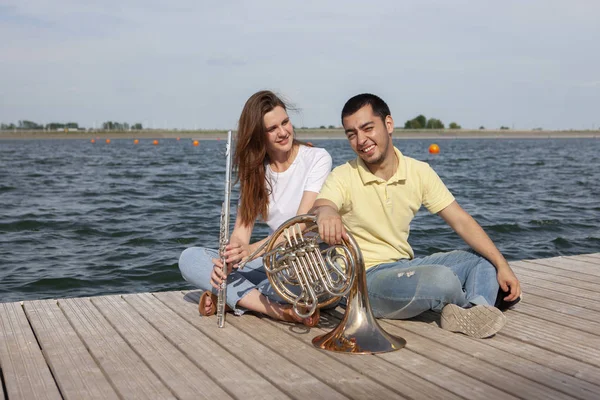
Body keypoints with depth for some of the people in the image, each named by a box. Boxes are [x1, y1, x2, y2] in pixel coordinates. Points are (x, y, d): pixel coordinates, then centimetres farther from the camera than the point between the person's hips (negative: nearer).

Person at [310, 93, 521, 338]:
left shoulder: (419, 172, 2)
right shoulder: (343, 177, -9)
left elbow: (461, 221, 0)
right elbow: (317, 210, -29)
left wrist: (502, 266, -9)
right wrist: (325, 211, -55)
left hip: (405, 266, 6)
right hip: (366, 278, -6)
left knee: (484, 260, -1)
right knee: (442, 278, -31)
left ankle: (469, 313, -27)